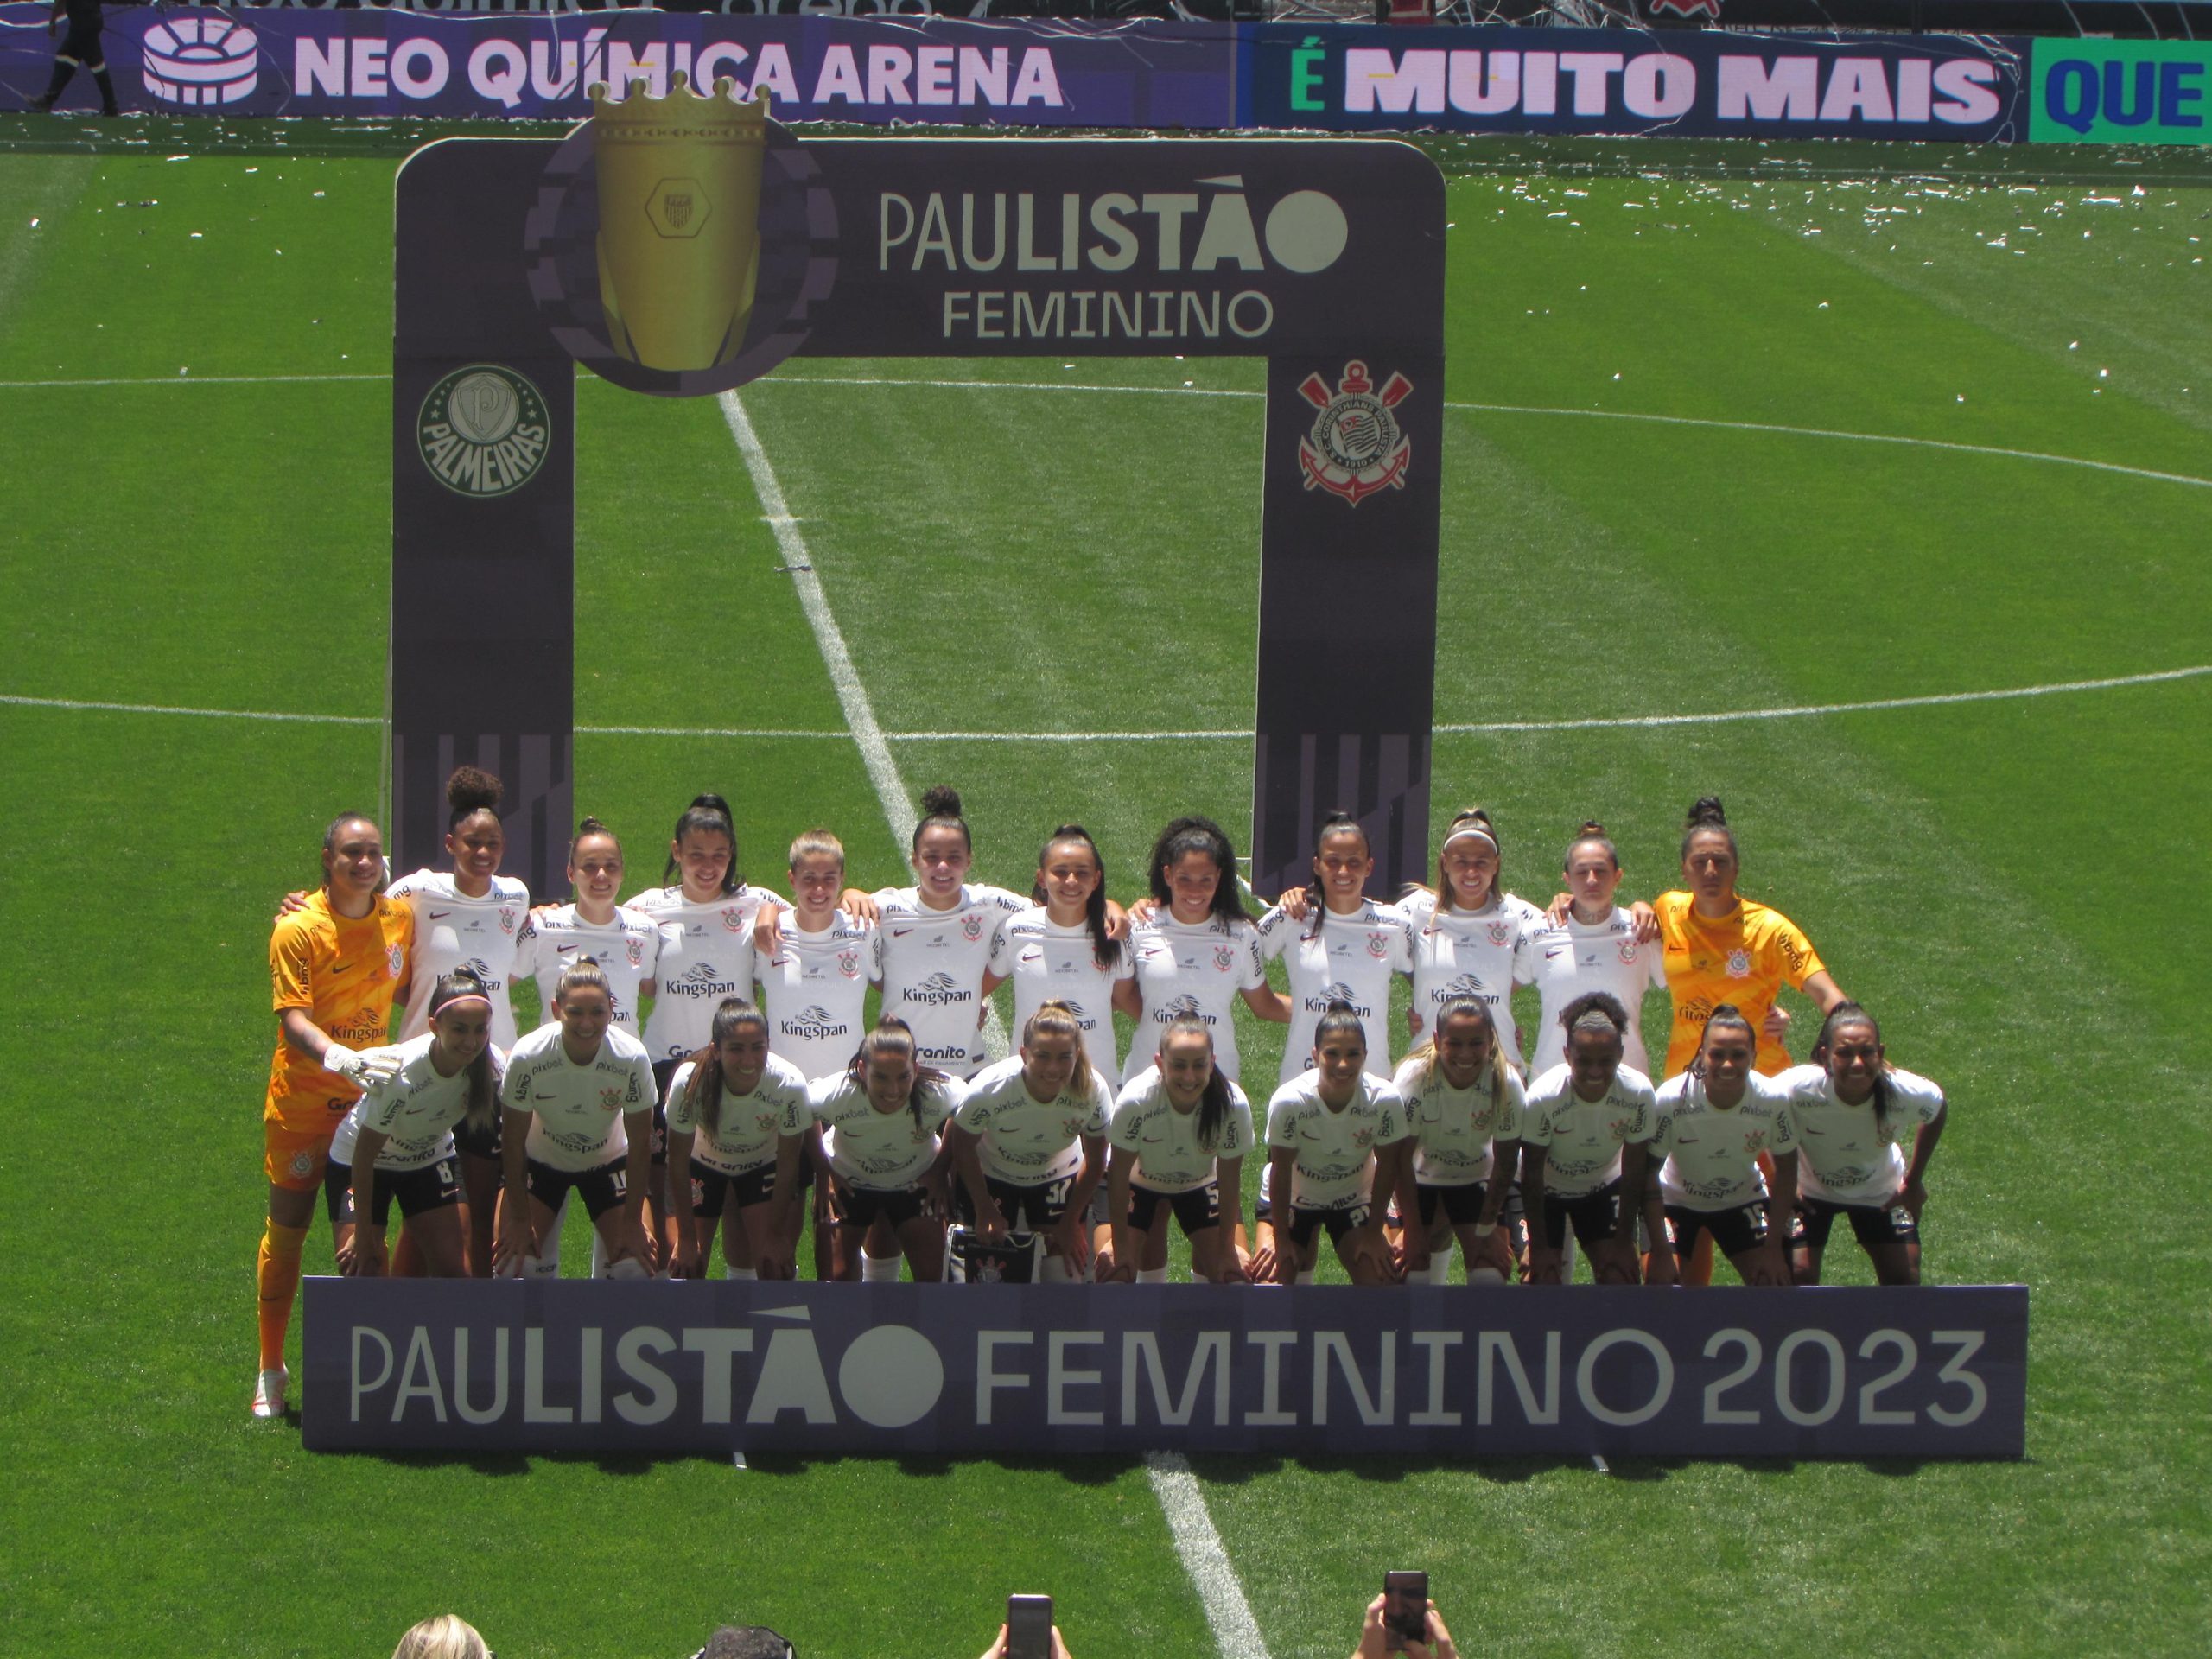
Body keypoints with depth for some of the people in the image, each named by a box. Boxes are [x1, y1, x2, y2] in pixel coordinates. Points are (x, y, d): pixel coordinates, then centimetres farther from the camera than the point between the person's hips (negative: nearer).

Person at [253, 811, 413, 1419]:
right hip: (302, 1102, -4)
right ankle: (271, 1371, 13)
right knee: (286, 1230, 3)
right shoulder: (298, 929, -13)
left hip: (369, 1099, 4)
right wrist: (340, 1059, -36)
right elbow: (295, 1019, -20)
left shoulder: (400, 919, 2)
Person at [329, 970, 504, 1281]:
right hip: (356, 1165, -5)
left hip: (429, 1159, 5)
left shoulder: (494, 1066, -24)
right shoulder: (400, 1076, -37)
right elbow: (364, 1153, -25)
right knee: (362, 1270, -12)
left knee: (453, 1272, -4)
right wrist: (363, 1235, -18)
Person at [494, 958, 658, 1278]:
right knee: (518, 1260, -14)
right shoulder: (527, 1056, -31)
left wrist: (632, 1222, -13)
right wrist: (520, 1219, -13)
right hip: (541, 1161, -1)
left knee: (635, 1264, -11)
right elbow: (513, 1139, -17)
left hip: (610, 1161, 1)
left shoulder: (632, 1057, -30)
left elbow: (640, 1144, -16)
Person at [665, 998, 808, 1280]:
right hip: (704, 1164, 0)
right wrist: (686, 1237, -16)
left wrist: (775, 1233, -11)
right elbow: (677, 1163, -21)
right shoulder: (689, 1082, -35)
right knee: (687, 1265, -6)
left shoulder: (790, 1085, -34)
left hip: (763, 1166, 0)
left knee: (773, 1262, -9)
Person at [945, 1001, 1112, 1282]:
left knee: (1064, 1271, -1)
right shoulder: (989, 1090, -37)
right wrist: (986, 1211, -9)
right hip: (990, 1175, -2)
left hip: (1057, 1176, 2)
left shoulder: (1093, 1091, -31)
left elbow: (1095, 1162, -11)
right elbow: (962, 1148, -15)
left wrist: (1070, 1222, -5)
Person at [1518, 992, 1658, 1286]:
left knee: (1619, 1274, -7)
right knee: (1543, 1276, -14)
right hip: (1545, 1190, -2)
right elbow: (1532, 1174, -22)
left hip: (1604, 1186, 2)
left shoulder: (1638, 1093, -27)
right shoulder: (1543, 1097, -34)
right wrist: (1539, 1246, -19)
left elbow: (1633, 1173, -15)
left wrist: (1624, 1240, -12)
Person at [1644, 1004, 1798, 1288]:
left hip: (1742, 1200, 2)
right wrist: (1661, 1252, -21)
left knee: (1774, 1281, -8)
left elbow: (1785, 1169, -8)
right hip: (1675, 1200, -2)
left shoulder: (1774, 1101, -25)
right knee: (1660, 1281, -19)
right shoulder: (1671, 1100, -31)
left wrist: (1773, 1246, -9)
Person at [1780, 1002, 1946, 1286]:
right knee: (1799, 1276, -14)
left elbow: (1937, 1113, -7)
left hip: (1880, 1192, 2)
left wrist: (1914, 1181, -1)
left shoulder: (1908, 1094, -33)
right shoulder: (1797, 1089, -39)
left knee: (1904, 1280, 0)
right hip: (1809, 1188, -2)